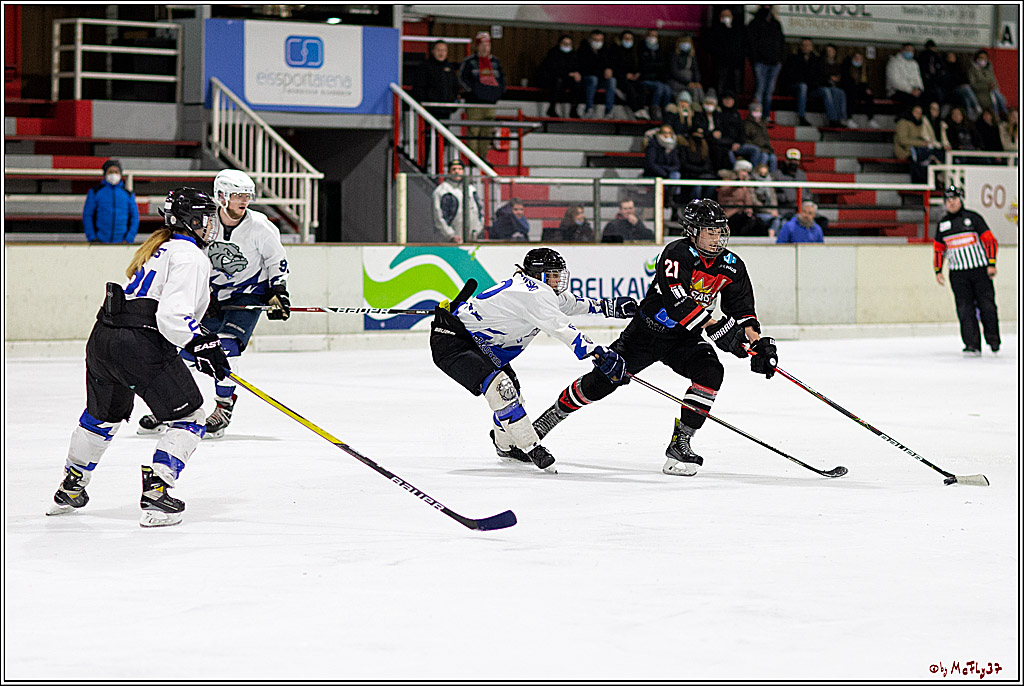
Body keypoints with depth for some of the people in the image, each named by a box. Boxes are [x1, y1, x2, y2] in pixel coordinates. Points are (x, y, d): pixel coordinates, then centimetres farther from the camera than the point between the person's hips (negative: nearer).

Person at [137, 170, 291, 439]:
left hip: (249, 293, -3)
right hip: (213, 293, 3)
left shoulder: (259, 226, -16)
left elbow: (277, 260, -3)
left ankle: (223, 408, -8)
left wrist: (278, 293, -11)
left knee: (227, 344, -22)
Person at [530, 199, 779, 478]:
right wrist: (716, 328, -39)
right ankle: (542, 424, 12)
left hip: (685, 340, 4)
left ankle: (679, 444, -16)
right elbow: (677, 303, -34)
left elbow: (742, 307, 1)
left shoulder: (732, 266, -4)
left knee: (711, 373, -23)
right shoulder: (677, 253, -23)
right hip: (648, 330, -4)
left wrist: (756, 340, -17)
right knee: (603, 379, -7)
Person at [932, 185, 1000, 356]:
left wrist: (991, 264, -11)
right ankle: (972, 345, -4)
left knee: (986, 306, -2)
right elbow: (939, 249, 21)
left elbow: (990, 241, -2)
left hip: (980, 271, -3)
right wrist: (937, 270, 14)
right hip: (957, 274, 3)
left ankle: (993, 339, 14)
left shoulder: (973, 218, -1)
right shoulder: (942, 224, 11)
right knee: (965, 309, -4)